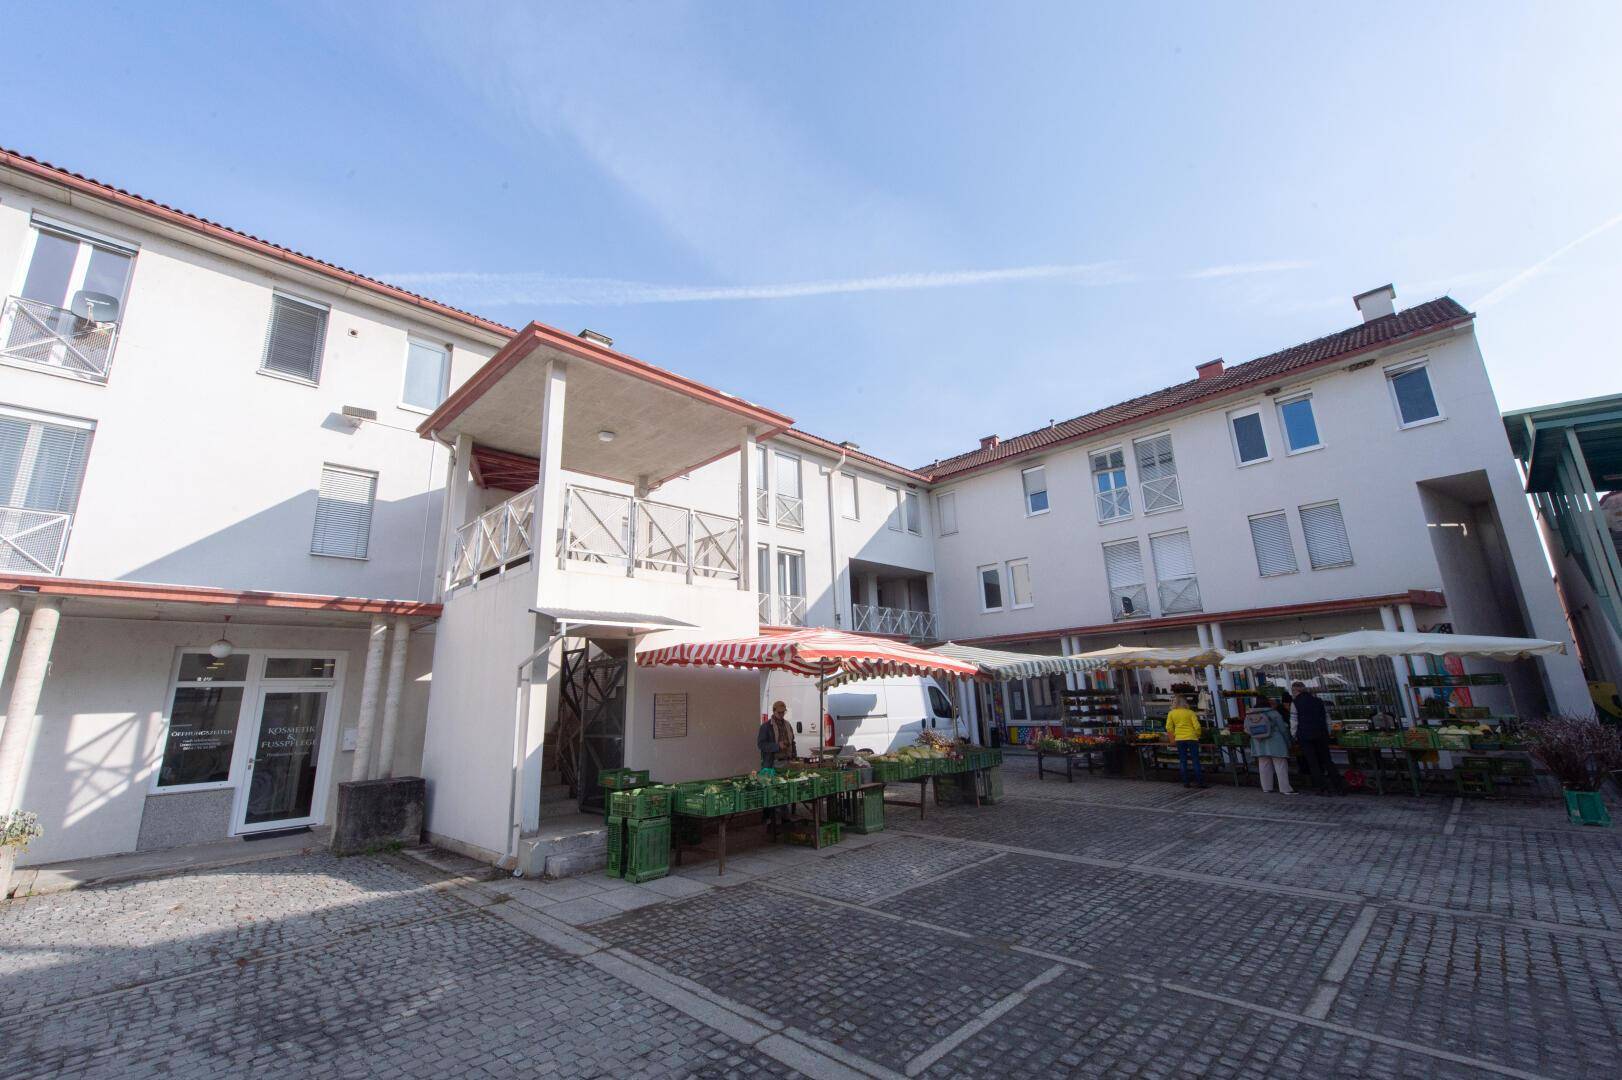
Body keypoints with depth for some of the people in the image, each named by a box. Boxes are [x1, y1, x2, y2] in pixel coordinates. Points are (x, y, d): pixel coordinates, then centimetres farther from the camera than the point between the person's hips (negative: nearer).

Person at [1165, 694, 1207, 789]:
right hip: (1192, 738, -2)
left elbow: (1169, 727, 1)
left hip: (1179, 739, 2)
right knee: (1195, 761, 3)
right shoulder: (1190, 712, -4)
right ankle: (1200, 782, 4)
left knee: (1183, 761, 7)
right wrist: (1198, 735, 7)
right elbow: (1197, 726, -10)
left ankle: (1186, 782, 7)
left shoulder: (1171, 713, 3)